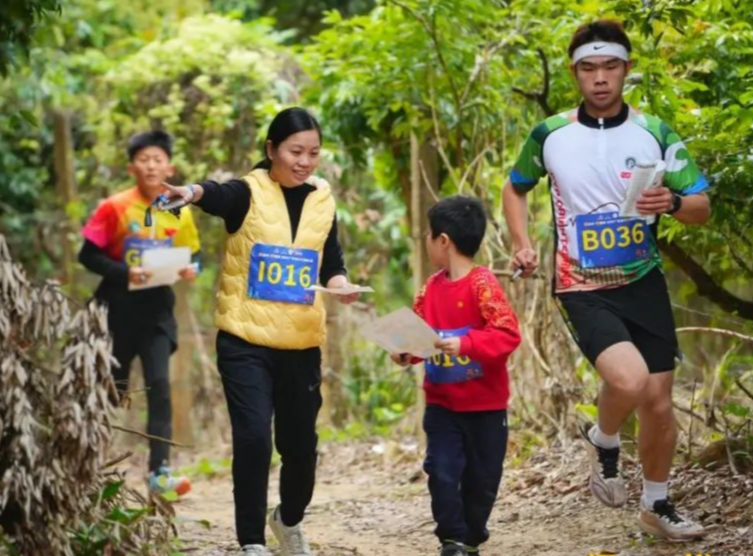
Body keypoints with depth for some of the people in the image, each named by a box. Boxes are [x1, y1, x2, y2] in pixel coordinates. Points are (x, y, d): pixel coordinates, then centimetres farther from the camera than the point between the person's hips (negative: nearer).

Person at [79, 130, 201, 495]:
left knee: (159, 385, -10)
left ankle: (159, 472, -10)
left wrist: (191, 269, -11)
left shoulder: (180, 213, 0)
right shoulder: (115, 208, -8)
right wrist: (124, 272, -23)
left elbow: (194, 255, 12)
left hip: (157, 308, 2)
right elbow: (88, 255, -9)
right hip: (120, 307, -2)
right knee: (112, 388, 10)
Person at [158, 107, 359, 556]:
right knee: (253, 438, -14)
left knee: (300, 443, 12)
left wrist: (341, 284, -16)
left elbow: (332, 264, 8)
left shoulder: (323, 202, 7)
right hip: (245, 341, -4)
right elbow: (218, 195, -29)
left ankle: (290, 520, 40)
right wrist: (193, 192, -52)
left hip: (302, 345, 4)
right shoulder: (249, 194, -7)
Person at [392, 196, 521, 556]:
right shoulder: (432, 287, 1)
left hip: (485, 404, -4)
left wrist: (465, 344, -34)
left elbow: (508, 334, -23)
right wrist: (405, 351, -11)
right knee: (442, 472, -7)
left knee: (481, 478, 8)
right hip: (442, 403, 4)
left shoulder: (482, 284, -16)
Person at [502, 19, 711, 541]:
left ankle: (658, 505, 28)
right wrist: (522, 244, 1)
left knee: (658, 402, 6)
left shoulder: (655, 132, -3)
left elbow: (703, 207, -1)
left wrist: (672, 202, -23)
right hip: (584, 289, -2)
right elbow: (515, 188, 16)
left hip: (645, 284, 2)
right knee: (628, 380, -26)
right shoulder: (550, 135, -3)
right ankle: (604, 444, 8)